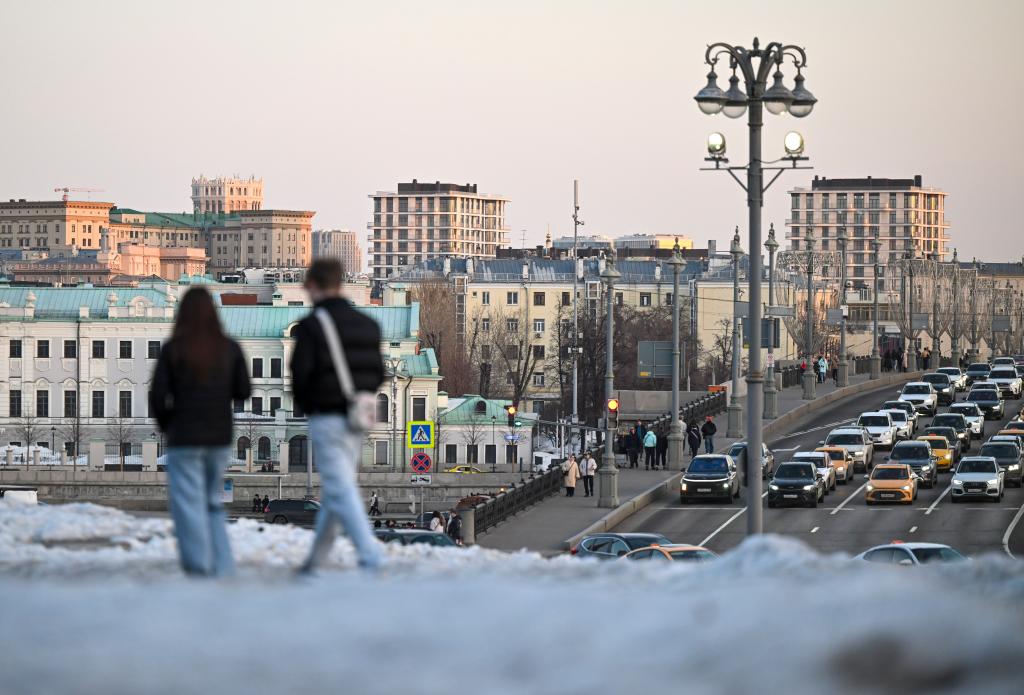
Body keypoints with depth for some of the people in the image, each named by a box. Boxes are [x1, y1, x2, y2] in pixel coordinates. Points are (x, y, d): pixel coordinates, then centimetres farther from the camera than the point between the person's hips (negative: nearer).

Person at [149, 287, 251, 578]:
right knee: (213, 503, 16)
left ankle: (199, 567, -4)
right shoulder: (229, 348, -1)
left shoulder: (173, 350, -8)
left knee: (188, 506, 1)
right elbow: (243, 391, 1)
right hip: (220, 438, 4)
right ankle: (222, 567, 8)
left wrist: (164, 423, 9)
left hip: (184, 438, -3)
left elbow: (157, 395, -9)